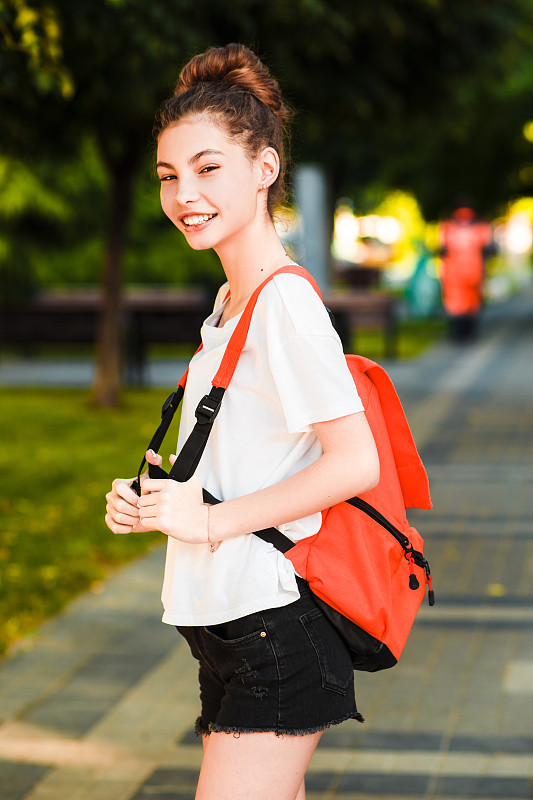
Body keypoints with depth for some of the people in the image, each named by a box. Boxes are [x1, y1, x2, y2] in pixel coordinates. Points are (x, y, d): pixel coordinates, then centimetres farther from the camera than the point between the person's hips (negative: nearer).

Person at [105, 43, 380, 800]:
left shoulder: (284, 302, -15)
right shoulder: (232, 300, 14)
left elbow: (355, 462, -22)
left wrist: (212, 519, -17)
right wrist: (151, 501, 5)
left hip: (274, 628, -9)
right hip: (229, 625, 9)